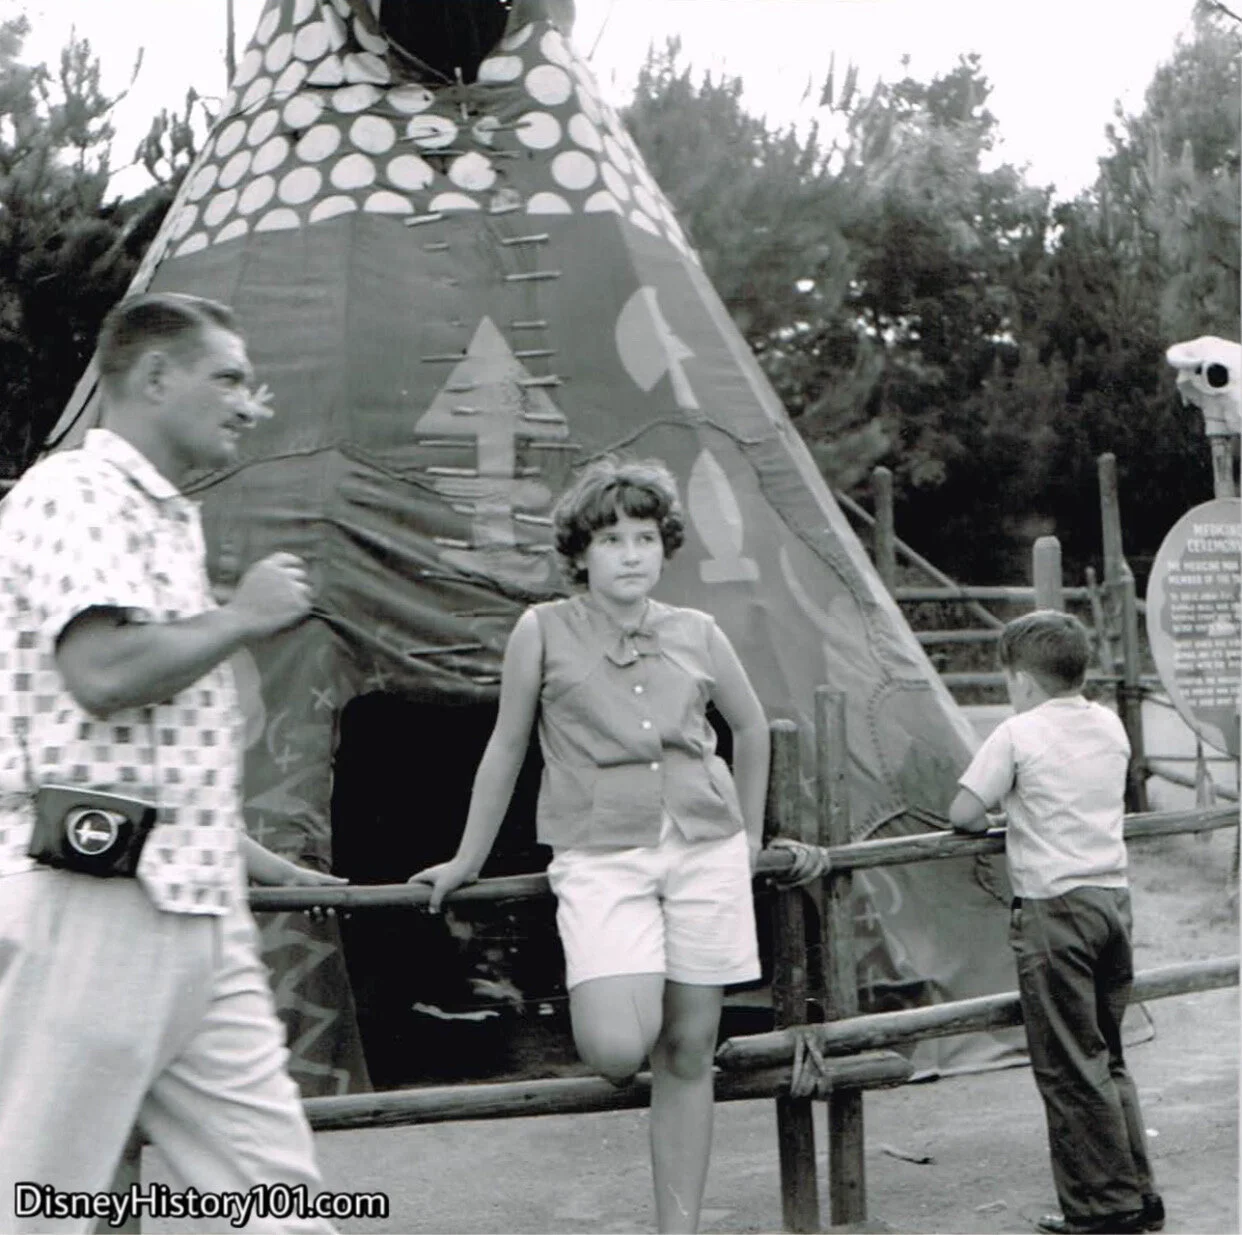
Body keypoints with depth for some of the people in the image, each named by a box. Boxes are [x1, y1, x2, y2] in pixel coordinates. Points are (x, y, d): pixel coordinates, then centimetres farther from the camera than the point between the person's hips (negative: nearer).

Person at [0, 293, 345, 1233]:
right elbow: (105, 672, -24)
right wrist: (244, 616, -9)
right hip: (95, 901, -9)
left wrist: (251, 858, 27)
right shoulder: (77, 494, -8)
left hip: (194, 910, 9)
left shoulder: (167, 517, 22)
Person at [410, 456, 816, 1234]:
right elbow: (507, 747, 9)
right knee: (619, 1047, -21)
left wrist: (749, 835, 24)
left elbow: (752, 728, 23)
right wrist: (468, 861, 15)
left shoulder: (698, 636, 8)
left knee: (688, 1054, 3)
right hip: (601, 856, -3)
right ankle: (598, 998, 15)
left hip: (705, 851, 3)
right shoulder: (544, 631, 1)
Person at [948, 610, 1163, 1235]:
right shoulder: (1110, 725, 9)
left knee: (1071, 1066, 1)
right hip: (1113, 896, 7)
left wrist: (1000, 809, 11)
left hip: (1053, 907, -7)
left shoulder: (1017, 734, -9)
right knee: (1107, 1057, 16)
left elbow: (962, 814, -8)